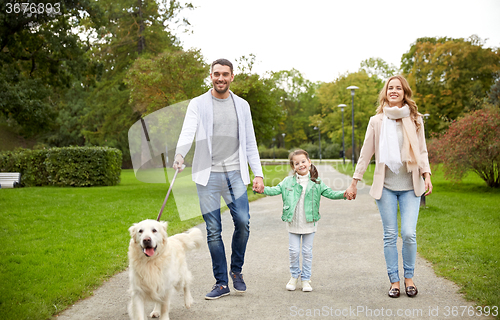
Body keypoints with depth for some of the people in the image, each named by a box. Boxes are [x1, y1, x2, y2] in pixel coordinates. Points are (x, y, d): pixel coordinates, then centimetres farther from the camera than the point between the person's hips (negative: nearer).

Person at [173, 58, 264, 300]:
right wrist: (179, 155, -33)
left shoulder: (242, 106, 13)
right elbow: (187, 132, -12)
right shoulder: (198, 104, 4)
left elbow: (250, 143, 14)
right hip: (208, 174, -1)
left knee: (243, 221, -13)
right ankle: (221, 282, 12)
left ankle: (236, 270, 12)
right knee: (213, 231, 0)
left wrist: (258, 173, 4)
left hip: (235, 173, 1)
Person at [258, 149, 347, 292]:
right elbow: (275, 190, -4)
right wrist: (263, 189, -22)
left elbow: (330, 193, -1)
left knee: (307, 252, 7)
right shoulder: (288, 181, 1)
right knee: (294, 251, 5)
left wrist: (344, 194, -17)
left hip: (309, 224, 0)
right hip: (293, 224, 0)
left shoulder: (316, 183, 1)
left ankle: (306, 279, 19)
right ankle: (294, 276, 26)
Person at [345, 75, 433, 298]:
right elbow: (365, 154, 6)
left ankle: (409, 277, 15)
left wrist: (426, 175, -6)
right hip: (386, 186, 0)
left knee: (409, 234, -6)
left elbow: (422, 151, 9)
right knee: (390, 236, 3)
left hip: (410, 186, 0)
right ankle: (394, 280, 16)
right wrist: (354, 182, 5)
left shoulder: (415, 120, 6)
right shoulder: (377, 121, 4)